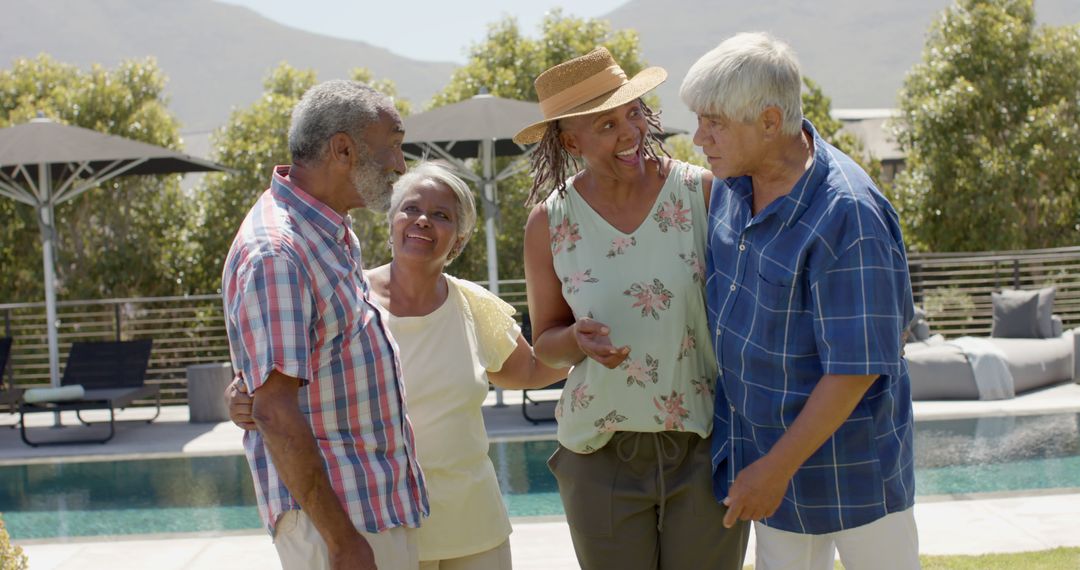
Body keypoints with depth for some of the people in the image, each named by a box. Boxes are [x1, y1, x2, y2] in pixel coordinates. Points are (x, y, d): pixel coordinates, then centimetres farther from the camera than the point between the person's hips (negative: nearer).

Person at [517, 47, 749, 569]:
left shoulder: (702, 193, -7)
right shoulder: (549, 224, -4)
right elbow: (545, 344, 6)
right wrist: (579, 340, -16)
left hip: (706, 447, 0)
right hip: (603, 453, 1)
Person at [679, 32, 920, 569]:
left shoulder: (848, 217, -28)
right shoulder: (732, 182, -4)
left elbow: (856, 367, -25)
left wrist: (777, 467, -20)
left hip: (848, 459, -7)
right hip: (766, 443, 7)